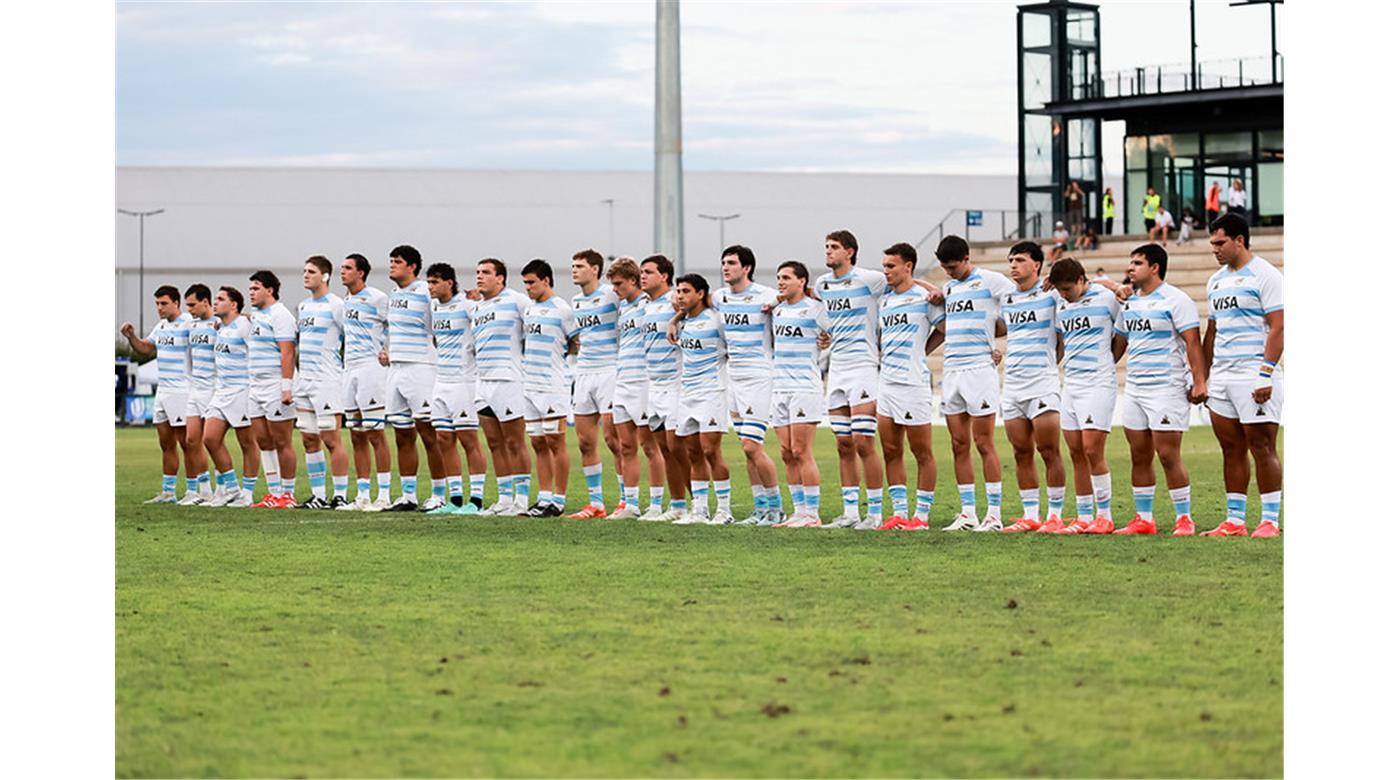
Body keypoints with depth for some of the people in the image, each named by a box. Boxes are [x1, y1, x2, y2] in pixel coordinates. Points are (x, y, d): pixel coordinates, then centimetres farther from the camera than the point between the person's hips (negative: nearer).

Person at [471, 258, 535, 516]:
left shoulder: (516, 300, -7)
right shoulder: (476, 308, 17)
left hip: (508, 379, -8)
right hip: (483, 380, 8)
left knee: (514, 443, -4)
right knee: (495, 443, 9)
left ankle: (522, 499, -1)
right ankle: (504, 498, 14)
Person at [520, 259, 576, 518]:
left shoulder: (561, 309, -7)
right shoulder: (529, 310, 15)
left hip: (553, 385, -8)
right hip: (530, 385, 8)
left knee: (555, 441, -5)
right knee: (538, 443, 8)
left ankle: (559, 500, -3)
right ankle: (545, 498, 12)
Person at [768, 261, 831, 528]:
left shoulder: (814, 308, -6)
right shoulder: (777, 310, 14)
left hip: (805, 388, -7)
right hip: (780, 388, 7)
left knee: (801, 452, -10)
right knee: (788, 455, 5)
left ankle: (812, 514, -7)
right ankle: (799, 511, 11)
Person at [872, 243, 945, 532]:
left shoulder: (923, 298, -6)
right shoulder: (884, 300, 14)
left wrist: (921, 352, 1)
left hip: (913, 382, -7)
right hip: (886, 382, 8)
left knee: (922, 452, 0)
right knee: (891, 452, 7)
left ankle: (921, 514, 3)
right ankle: (899, 512, 12)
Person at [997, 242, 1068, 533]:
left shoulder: (1052, 294, -3)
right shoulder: (1006, 300, 13)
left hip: (1043, 383, -6)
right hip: (1011, 386, 6)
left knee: (1049, 452, -6)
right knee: (1022, 454, 6)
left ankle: (1055, 514, 0)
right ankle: (1030, 515, 10)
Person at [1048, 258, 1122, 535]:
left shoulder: (1106, 297, -6)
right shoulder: (1061, 306, 12)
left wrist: (1107, 361, 6)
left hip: (1098, 383, -6)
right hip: (1070, 384, 6)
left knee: (1092, 450, -12)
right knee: (1076, 454, 5)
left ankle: (1105, 516, -3)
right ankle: (1083, 518, 9)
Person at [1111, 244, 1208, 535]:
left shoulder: (1174, 300, -8)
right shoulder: (1128, 302, 15)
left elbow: (1192, 342, -12)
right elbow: (1119, 342, 24)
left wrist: (1199, 382, -18)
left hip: (1167, 388, -8)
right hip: (1134, 388, 8)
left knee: (1168, 456, -9)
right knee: (1139, 457, 7)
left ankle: (1184, 519, -2)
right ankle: (1143, 519, 14)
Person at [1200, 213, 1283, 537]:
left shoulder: (1265, 275, -6)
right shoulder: (1216, 280, 18)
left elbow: (1277, 328, -12)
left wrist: (1266, 374, -19)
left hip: (1253, 375, -7)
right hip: (1221, 376, 7)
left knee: (1262, 449, -5)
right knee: (1231, 450, 7)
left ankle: (1270, 521, -2)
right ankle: (1234, 521, 11)